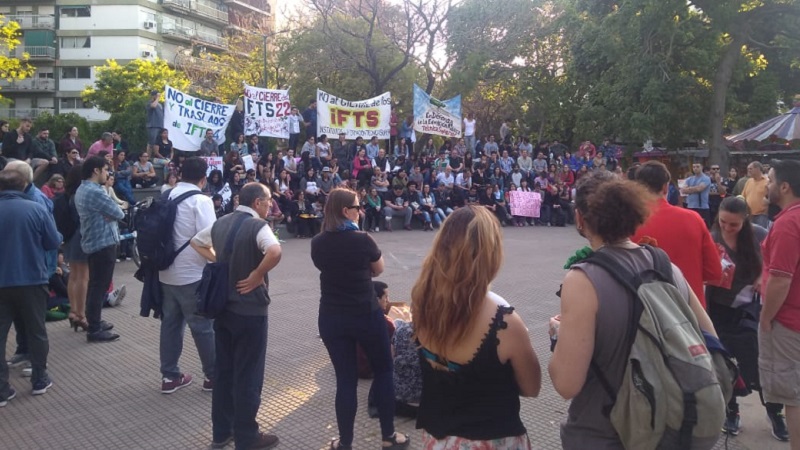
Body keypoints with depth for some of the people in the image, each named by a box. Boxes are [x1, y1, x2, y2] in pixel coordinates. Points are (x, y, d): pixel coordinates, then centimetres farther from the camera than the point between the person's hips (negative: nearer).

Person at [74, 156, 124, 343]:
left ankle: (94, 321, 29)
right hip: (103, 243, -11)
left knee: (94, 284, 18)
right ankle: (94, 330, -3)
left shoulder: (81, 190, 13)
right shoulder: (95, 192, -21)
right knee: (100, 286, -6)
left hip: (93, 242, 11)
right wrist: (117, 209, 1)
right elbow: (118, 214, -19)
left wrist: (109, 212, -8)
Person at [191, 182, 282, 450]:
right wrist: (257, 276, -22)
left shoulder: (220, 223, 7)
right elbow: (275, 251, -36)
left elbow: (196, 242, 24)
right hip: (249, 309, -7)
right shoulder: (257, 225, -17)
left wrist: (217, 262, 13)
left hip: (223, 305, 8)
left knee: (223, 370, 16)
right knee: (248, 375, 4)